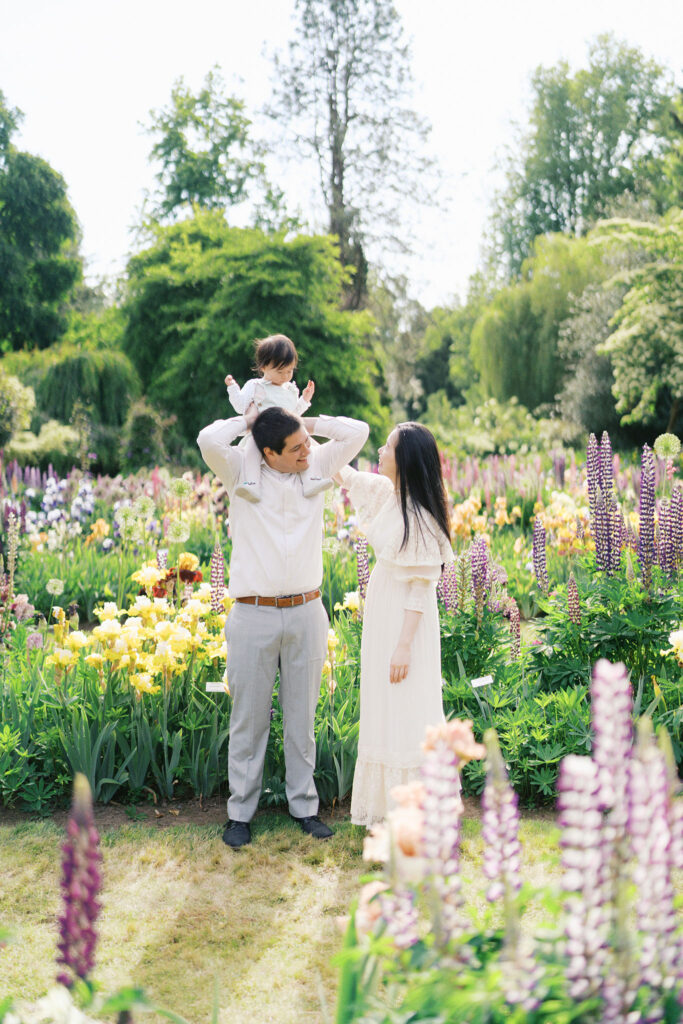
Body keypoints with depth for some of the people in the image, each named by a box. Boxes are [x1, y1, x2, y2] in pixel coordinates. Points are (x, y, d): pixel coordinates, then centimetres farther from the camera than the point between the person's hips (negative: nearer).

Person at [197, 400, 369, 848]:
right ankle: (241, 811, 18)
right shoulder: (241, 472, -3)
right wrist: (247, 419, -5)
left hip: (307, 613, 3)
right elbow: (209, 440, -21)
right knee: (249, 717, 6)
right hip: (254, 614, -3)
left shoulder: (318, 468, 6)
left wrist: (308, 422, 5)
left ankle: (304, 805, 25)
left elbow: (358, 432, 2)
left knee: (302, 716, 13)